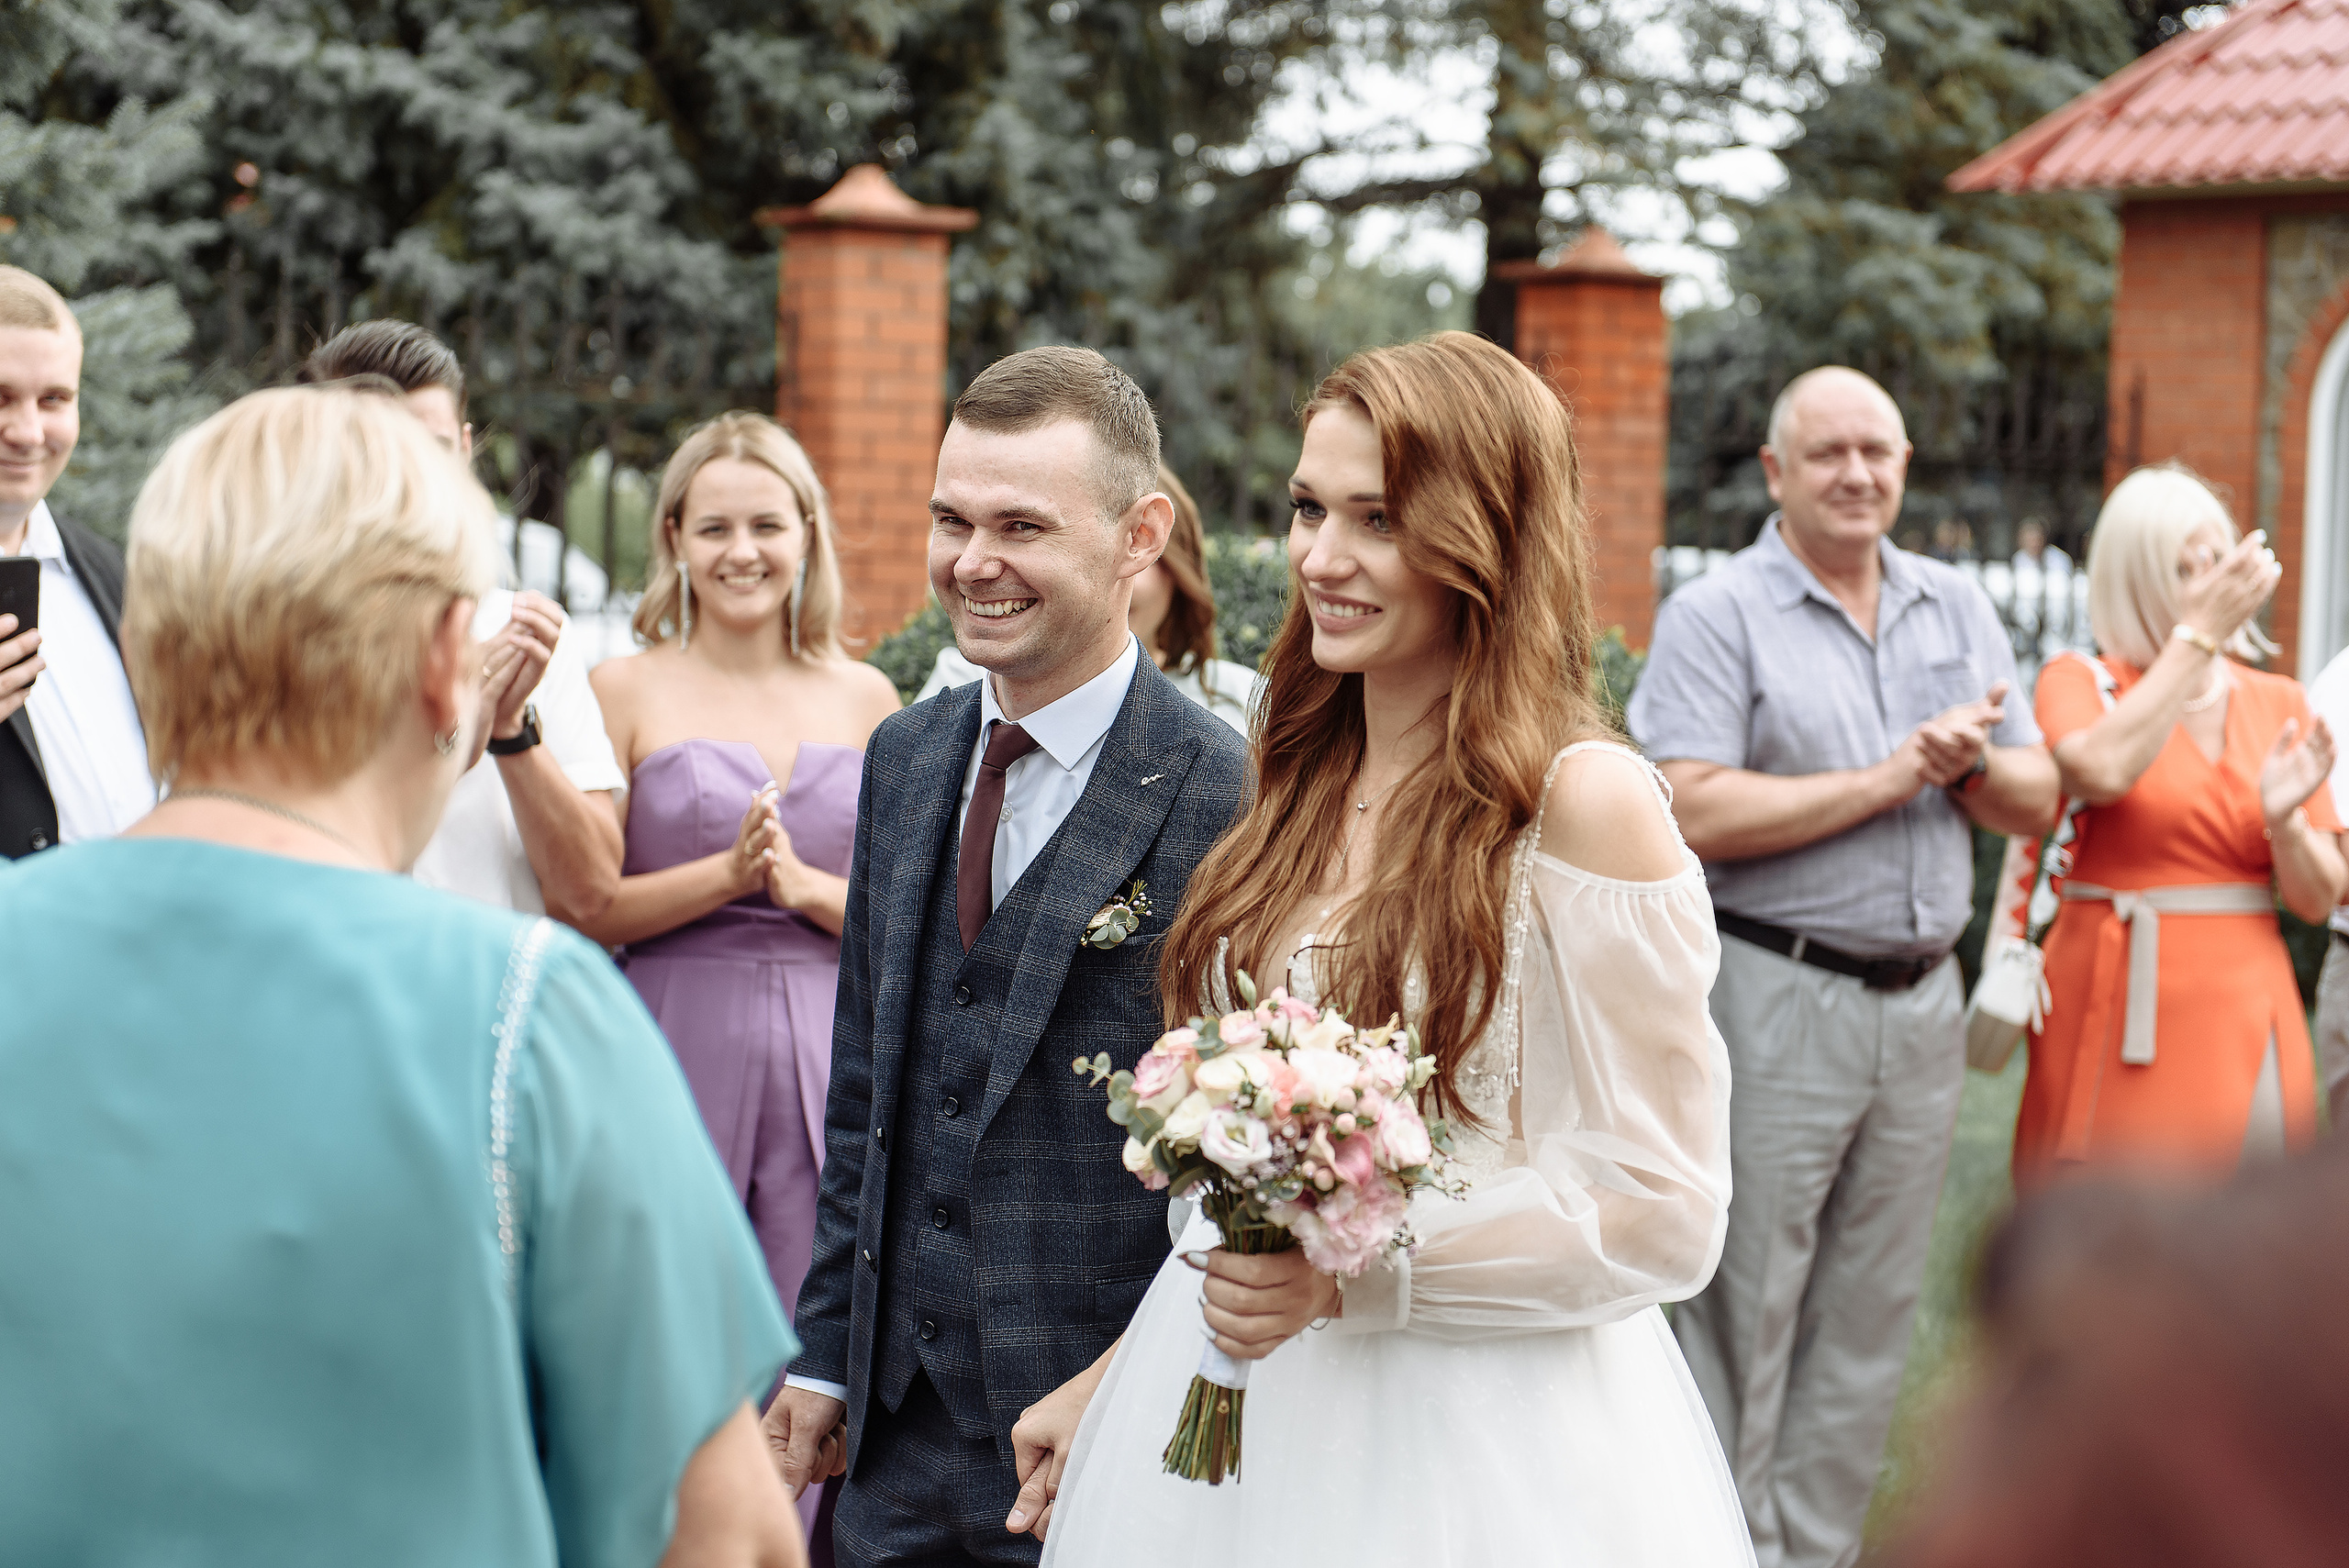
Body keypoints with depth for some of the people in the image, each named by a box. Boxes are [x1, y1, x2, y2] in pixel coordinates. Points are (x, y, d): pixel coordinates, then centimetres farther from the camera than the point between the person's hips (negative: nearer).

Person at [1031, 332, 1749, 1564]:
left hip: (1470, 1442, -6)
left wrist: (1354, 1274, -21)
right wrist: (1103, 1386, 11)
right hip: (1239, 1413, 6)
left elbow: (1661, 1215, -15)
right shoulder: (1303, 782, 5)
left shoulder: (1582, 800, -15)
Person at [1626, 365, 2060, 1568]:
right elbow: (1698, 814, -18)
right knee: (1740, 1317, -1)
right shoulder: (1716, 616, -5)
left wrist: (1969, 762, -11)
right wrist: (1893, 779, -14)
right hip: (1772, 1003, -6)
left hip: (1922, 1006, 6)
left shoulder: (1959, 610, 13)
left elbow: (2034, 801, 12)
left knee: (1869, 1326, 11)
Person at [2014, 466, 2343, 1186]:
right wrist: (2199, 634, -15)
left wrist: (2283, 820, -13)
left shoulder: (2280, 703, 11)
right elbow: (2104, 770, -23)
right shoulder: (2078, 682, 2)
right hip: (2118, 1010, -3)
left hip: (2245, 1013, 3)